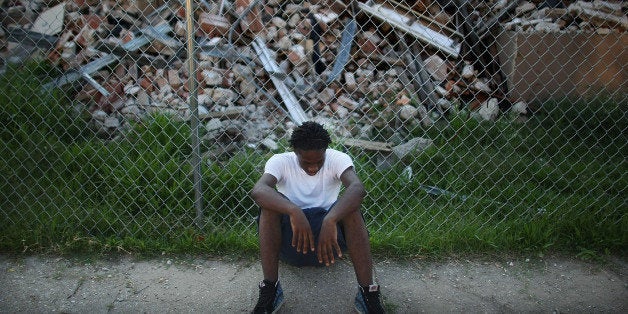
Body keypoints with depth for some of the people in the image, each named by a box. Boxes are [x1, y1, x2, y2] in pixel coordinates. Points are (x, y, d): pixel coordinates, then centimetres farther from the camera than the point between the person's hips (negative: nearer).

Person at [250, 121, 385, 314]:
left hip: (329, 235, 0)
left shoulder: (337, 159, -9)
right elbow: (257, 191, -30)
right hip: (291, 237, 0)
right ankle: (269, 289, -23)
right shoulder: (281, 161, -9)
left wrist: (330, 220, -47)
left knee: (351, 206, -29)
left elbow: (358, 188, -30)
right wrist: (294, 211, -46)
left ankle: (367, 292, -26)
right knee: (270, 204, -27)